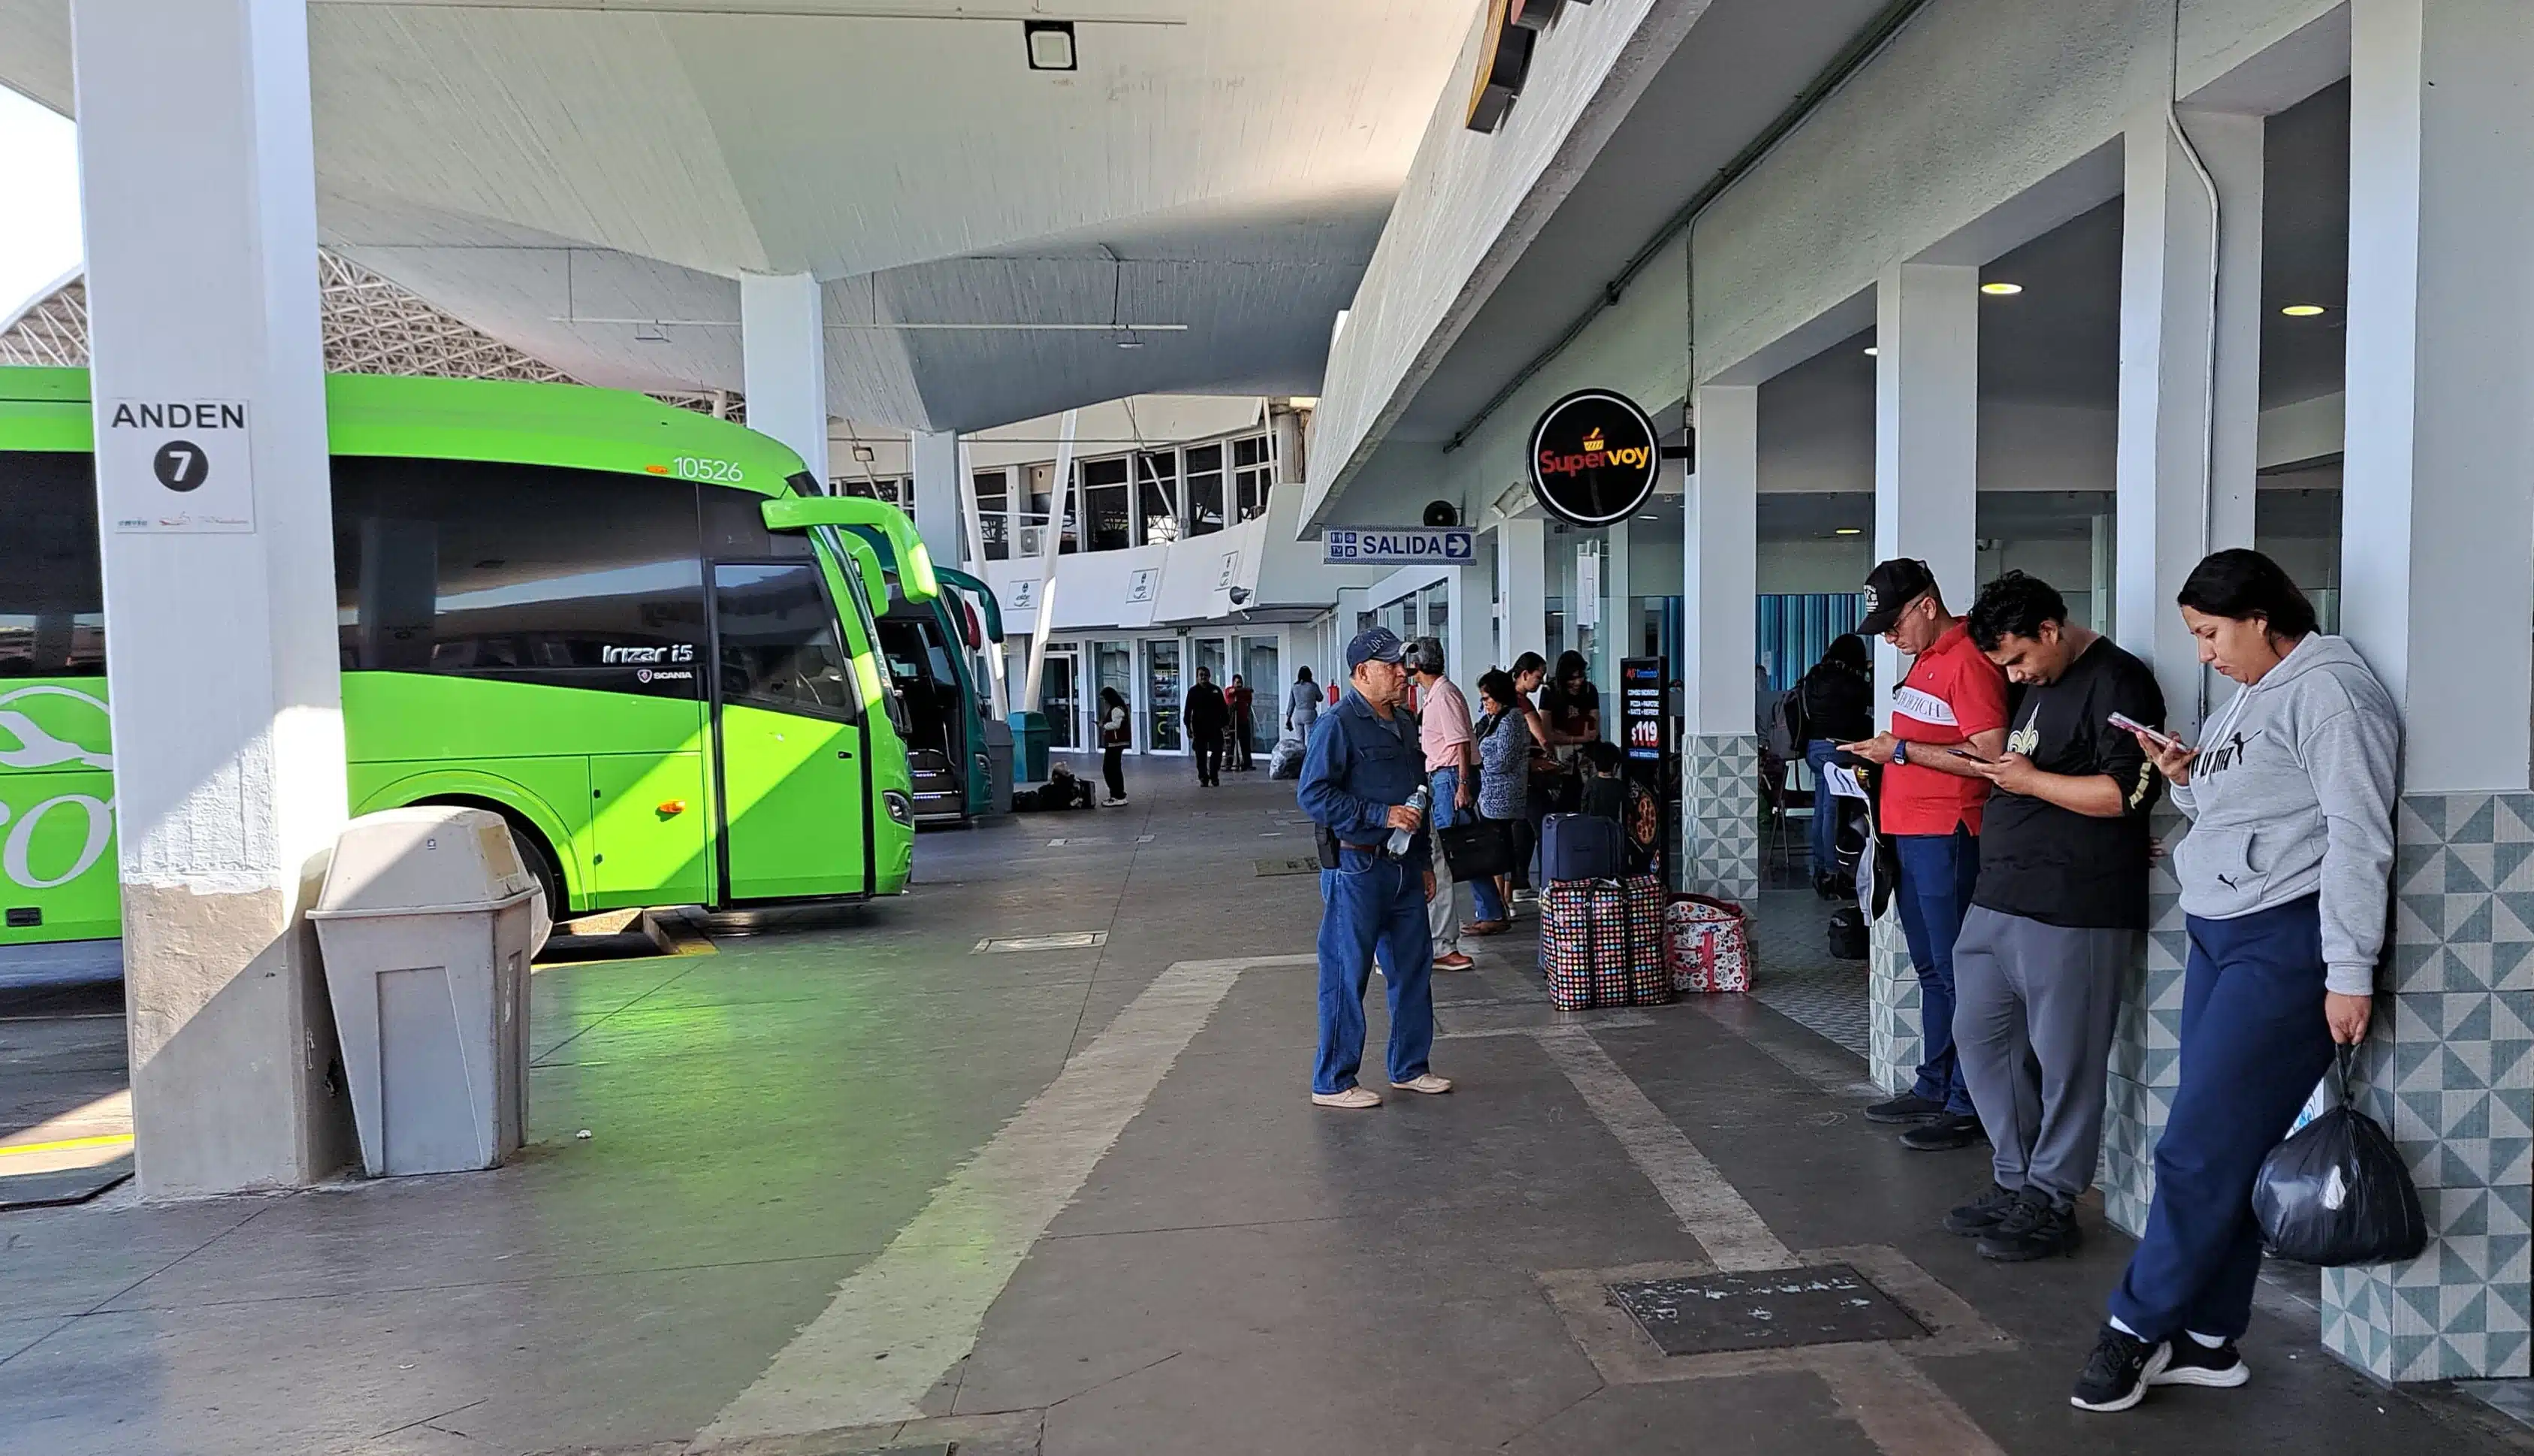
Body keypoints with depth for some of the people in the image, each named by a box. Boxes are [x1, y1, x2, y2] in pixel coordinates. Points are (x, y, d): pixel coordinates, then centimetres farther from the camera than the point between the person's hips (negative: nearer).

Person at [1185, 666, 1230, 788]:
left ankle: (1214, 777, 11)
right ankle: (1203, 778, 9)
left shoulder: (1216, 690, 8)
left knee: (1217, 752, -1)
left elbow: (1223, 708, 10)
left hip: (1215, 727, 1)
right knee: (1201, 755, 2)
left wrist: (1225, 722, 3)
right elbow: (1188, 710, 0)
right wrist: (1188, 726, -7)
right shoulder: (1193, 691, 2)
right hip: (1199, 728, -1)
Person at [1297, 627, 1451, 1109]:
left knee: (1413, 967, 14)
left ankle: (1409, 1068, 28)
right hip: (1355, 869, -8)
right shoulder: (1338, 725, -11)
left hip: (1403, 868, 8)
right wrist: (1381, 815, -20)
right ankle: (1332, 1082, 9)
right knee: (1346, 976, -1)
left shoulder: (1403, 725, 16)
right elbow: (1313, 795, -18)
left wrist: (1423, 861, 22)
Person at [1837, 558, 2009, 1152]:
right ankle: (1932, 1089, 27)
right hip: (1910, 832, 10)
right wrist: (1883, 754, 8)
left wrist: (1901, 750, -18)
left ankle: (1966, 1106, 6)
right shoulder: (1926, 658, 16)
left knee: (1955, 972, -2)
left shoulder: (1968, 661, -14)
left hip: (1947, 835, -10)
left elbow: (1990, 757, -21)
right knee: (1930, 969, 16)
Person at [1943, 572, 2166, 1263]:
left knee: (2063, 1061, 1)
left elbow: (2126, 792, -19)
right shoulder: (2041, 686, 18)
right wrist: (1999, 769, 11)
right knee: (1980, 1036, 13)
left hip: (2072, 913, -9)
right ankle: (2014, 1182, 25)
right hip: (1999, 900, 10)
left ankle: (2049, 1205, 12)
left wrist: (2029, 780, -12)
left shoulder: (2116, 682, -10)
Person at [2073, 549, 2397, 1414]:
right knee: (2226, 1151, 11)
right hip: (2218, 936, 9)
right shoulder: (2246, 702, 18)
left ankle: (2139, 1329, 4)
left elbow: (2355, 832, -16)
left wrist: (2349, 969, -19)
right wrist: (2187, 781, 4)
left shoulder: (2326, 689, -10)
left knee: (2202, 1150, -7)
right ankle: (2207, 1343, 17)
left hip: (2288, 943, -9)